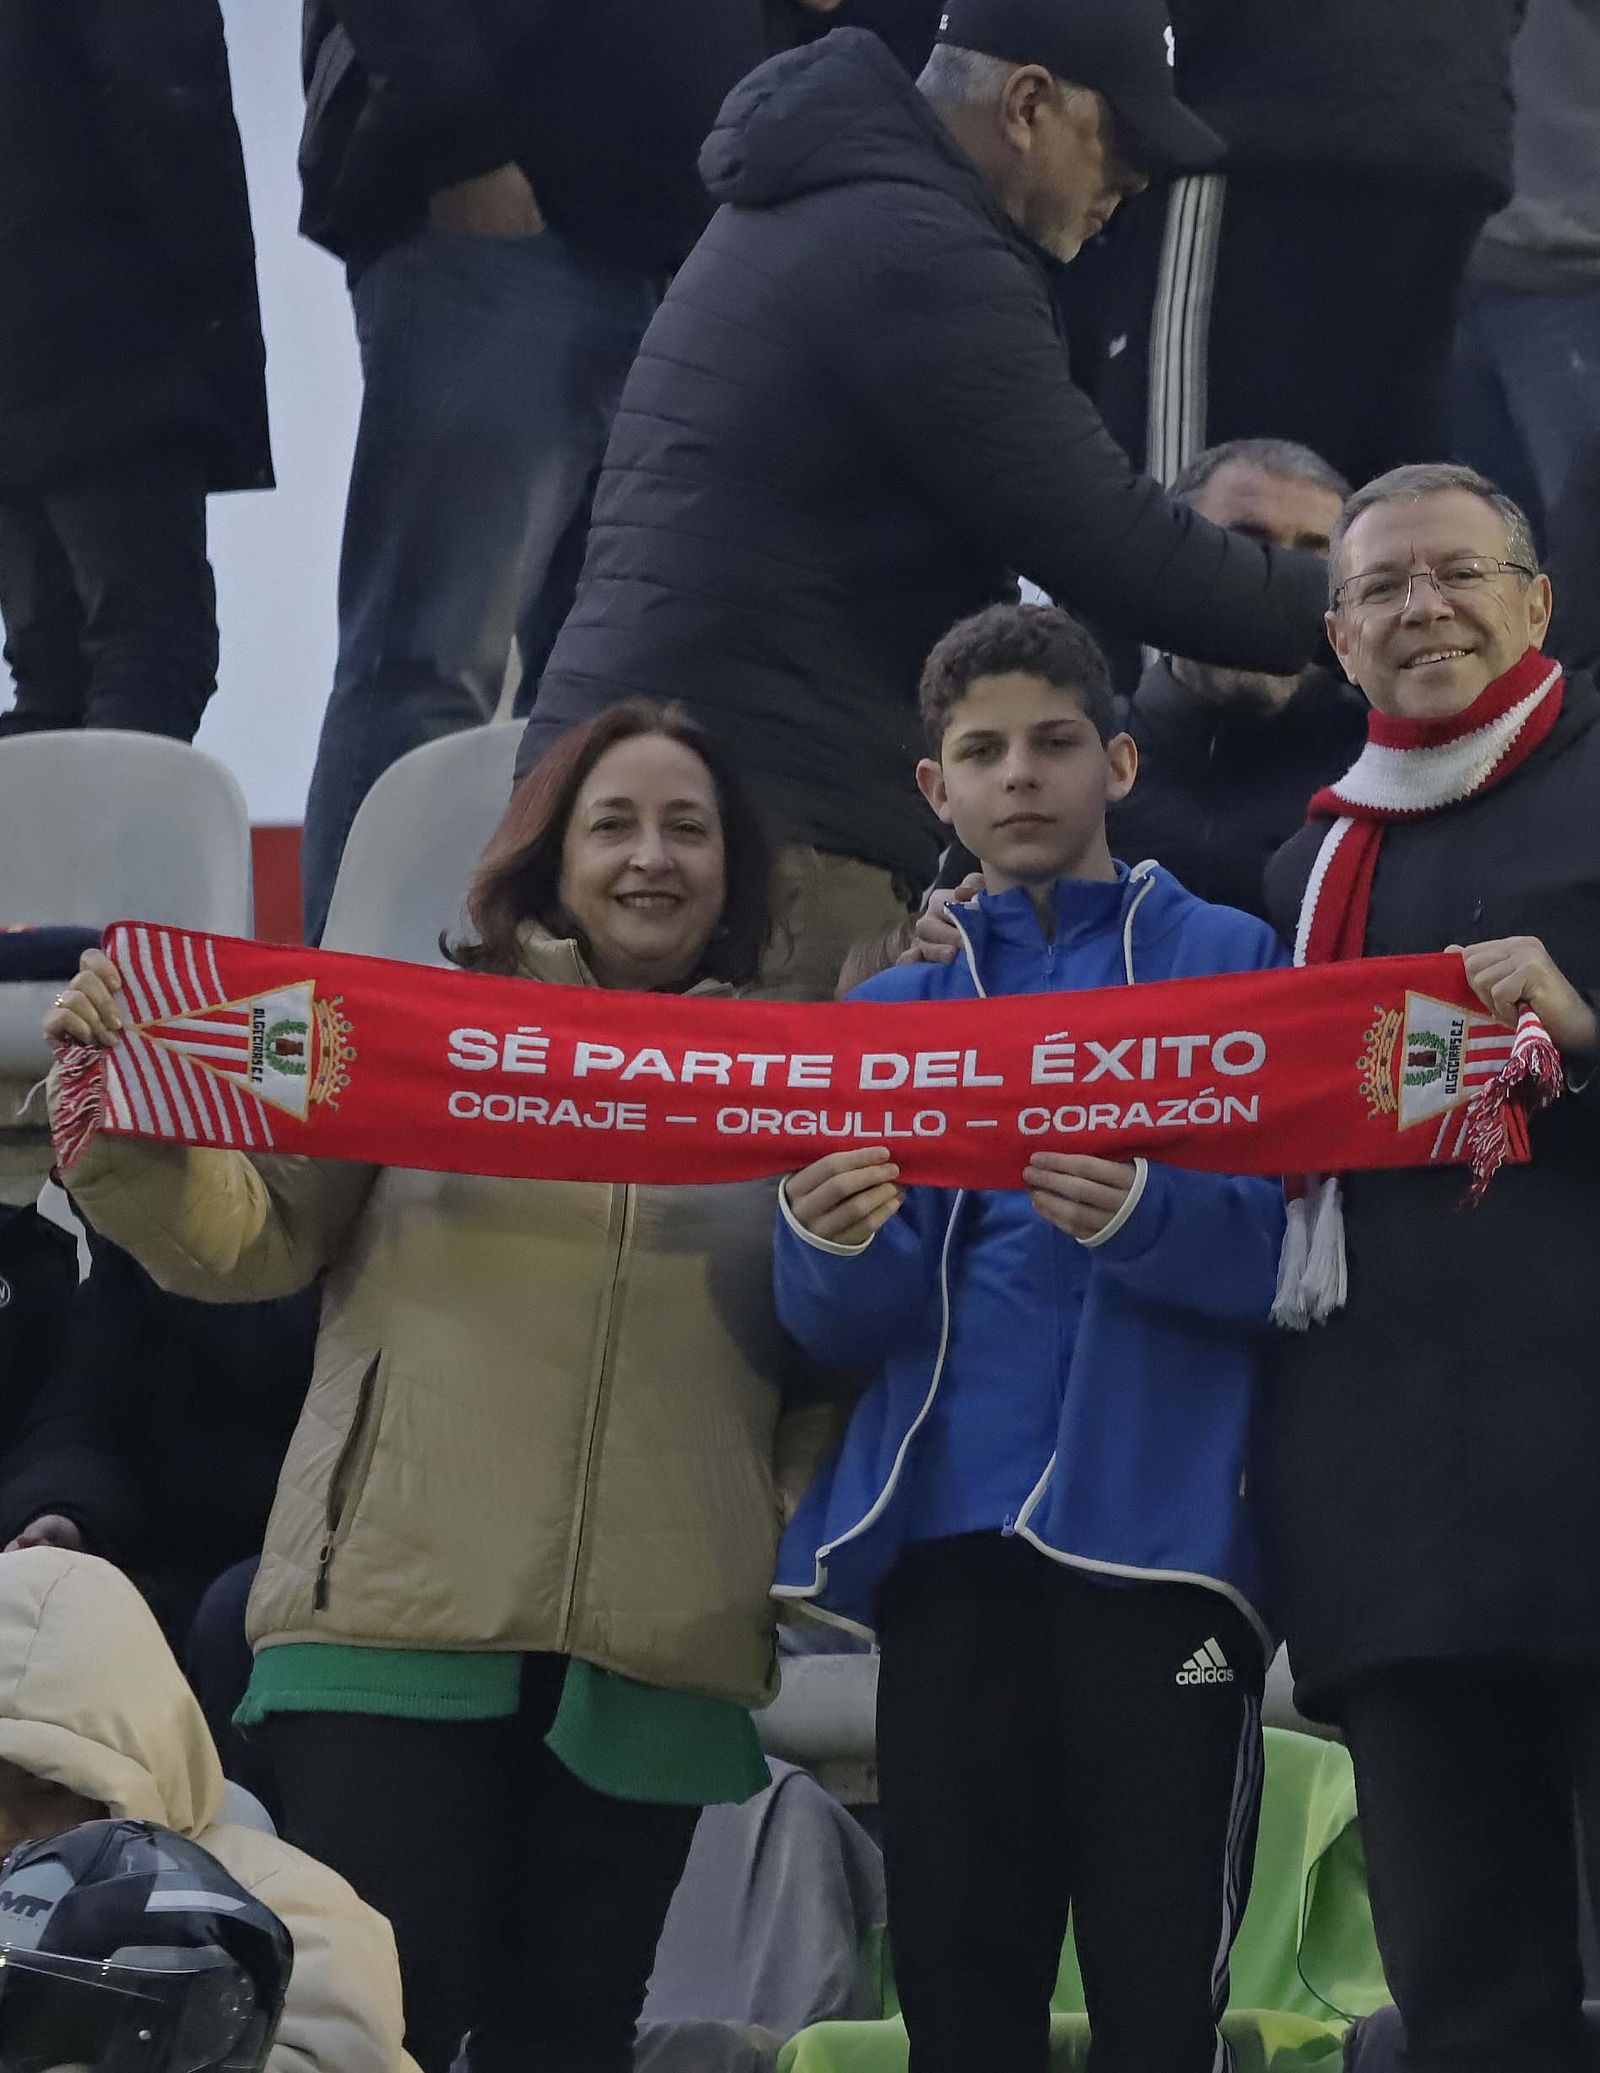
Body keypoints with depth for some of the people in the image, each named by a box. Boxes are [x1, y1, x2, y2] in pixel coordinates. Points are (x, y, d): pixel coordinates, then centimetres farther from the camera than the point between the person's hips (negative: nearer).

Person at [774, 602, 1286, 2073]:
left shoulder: (1230, 968, 5)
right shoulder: (888, 1013, 16)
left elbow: (1296, 1248, -5)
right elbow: (841, 1329, 8)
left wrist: (1141, 1215, -24)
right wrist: (834, 1249, -15)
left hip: (1156, 1535, -3)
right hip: (946, 1547, 4)